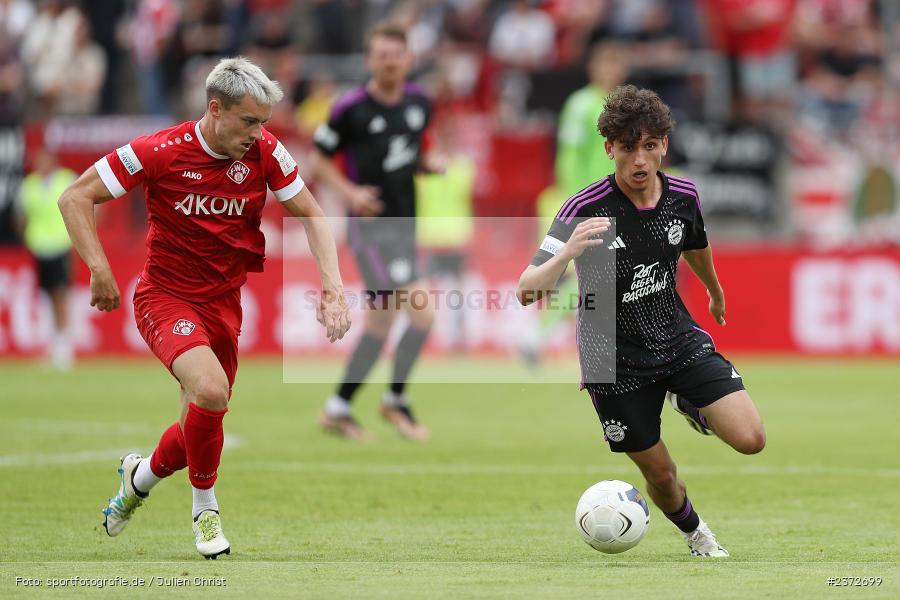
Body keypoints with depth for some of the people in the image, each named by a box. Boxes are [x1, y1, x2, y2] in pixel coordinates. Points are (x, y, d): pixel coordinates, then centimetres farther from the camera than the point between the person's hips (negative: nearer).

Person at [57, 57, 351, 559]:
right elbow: (75, 198, -11)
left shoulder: (264, 151, -8)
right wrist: (100, 269, -20)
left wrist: (333, 286, -10)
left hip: (224, 304, 5)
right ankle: (205, 506, -5)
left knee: (202, 423, 9)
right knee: (211, 389, -29)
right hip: (166, 296, -5)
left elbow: (310, 214, 3)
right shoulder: (160, 151, -18)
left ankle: (144, 474, 44)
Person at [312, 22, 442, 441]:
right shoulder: (351, 108, -11)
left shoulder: (418, 103, 6)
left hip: (405, 225, 7)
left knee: (380, 324, 12)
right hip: (371, 227, -7)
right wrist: (350, 191, -18)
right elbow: (320, 160, -2)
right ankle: (396, 401, 0)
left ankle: (338, 408, 24)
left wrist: (429, 163, 0)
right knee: (422, 314, -17)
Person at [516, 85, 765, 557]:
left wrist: (715, 292, 35)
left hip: (679, 339, 3)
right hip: (616, 364, -3)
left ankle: (688, 406, 21)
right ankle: (695, 534, 43)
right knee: (660, 474, 7)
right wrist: (568, 252, -47)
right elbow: (527, 291, -29)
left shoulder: (683, 197, -8)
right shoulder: (585, 209, -23)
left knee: (750, 439, -13)